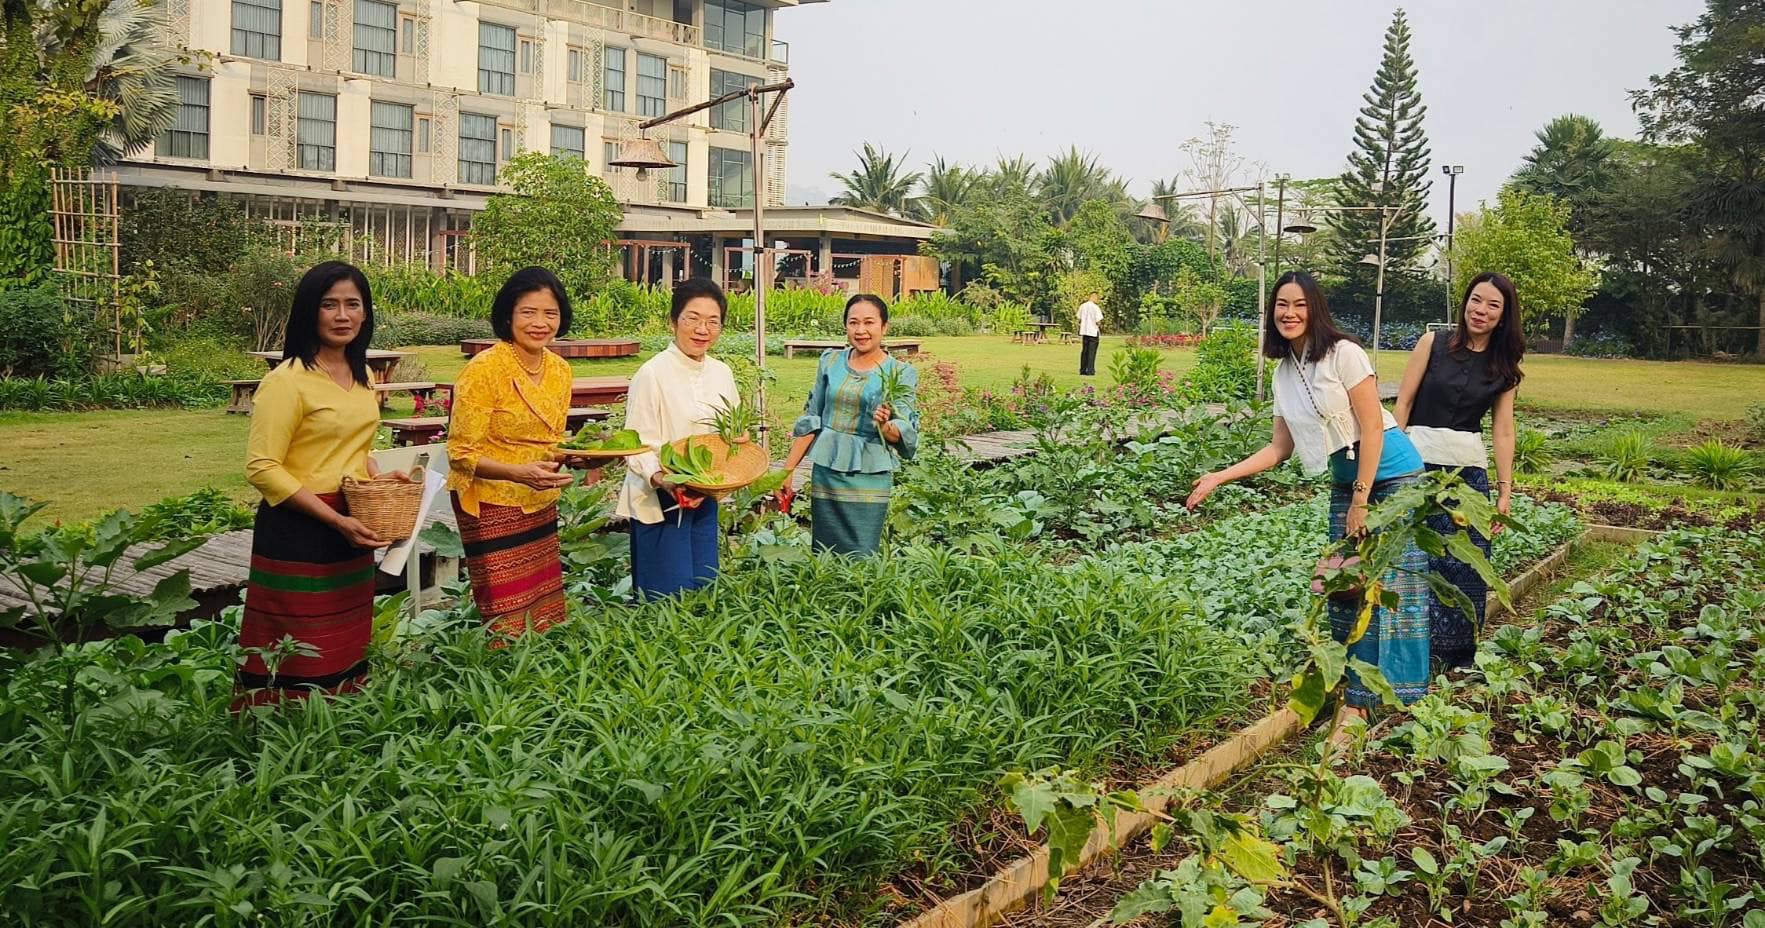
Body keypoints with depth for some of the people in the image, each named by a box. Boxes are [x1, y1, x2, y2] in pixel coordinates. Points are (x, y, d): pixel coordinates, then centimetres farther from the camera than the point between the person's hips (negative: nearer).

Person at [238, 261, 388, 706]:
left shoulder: (361, 375, 11)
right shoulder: (287, 381, -13)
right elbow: (262, 468, -16)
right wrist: (335, 519, -21)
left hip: (353, 533, 7)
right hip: (297, 535, -7)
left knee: (347, 653, 13)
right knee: (299, 666, -1)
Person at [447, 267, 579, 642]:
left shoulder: (560, 370, 7)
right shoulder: (484, 369, -13)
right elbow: (461, 453, -13)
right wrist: (519, 473, -28)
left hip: (541, 506, 7)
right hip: (492, 508, -7)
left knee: (548, 619, 9)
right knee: (510, 629, -5)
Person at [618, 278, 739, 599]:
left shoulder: (722, 373, 6)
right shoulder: (653, 374, -13)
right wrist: (660, 480, -32)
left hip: (705, 498, 7)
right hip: (659, 502, -6)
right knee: (668, 595, -2)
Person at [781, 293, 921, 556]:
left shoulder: (901, 373, -2)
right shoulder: (830, 360, 6)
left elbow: (906, 434, -5)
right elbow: (810, 419, 11)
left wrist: (885, 427, -27)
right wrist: (788, 469, 8)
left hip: (869, 478, -3)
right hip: (825, 472, 3)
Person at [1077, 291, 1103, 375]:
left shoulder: (1082, 306, 3)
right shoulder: (1096, 307, -13)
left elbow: (1079, 319, 8)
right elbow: (1098, 321, -13)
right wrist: (1101, 329, 6)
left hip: (1084, 331, 5)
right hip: (1093, 332, -5)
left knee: (1084, 351, 13)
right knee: (1092, 352, 0)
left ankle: (1083, 370, 15)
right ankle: (1090, 371, -1)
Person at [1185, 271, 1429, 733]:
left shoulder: (1344, 354, -13)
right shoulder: (1284, 373, 7)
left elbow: (1371, 429, -15)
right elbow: (1280, 448, 10)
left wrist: (1361, 502, -15)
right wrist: (1221, 477, 2)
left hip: (1393, 475, -7)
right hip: (1345, 481, 7)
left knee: (1395, 585, -6)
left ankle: (1405, 702, 2)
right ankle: (1355, 698, 14)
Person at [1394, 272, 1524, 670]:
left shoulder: (1503, 367, 8)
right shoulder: (1433, 344, 0)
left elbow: (1503, 431, 7)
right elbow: (1403, 403, 0)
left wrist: (1505, 490, 3)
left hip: (1470, 469, 3)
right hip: (1420, 460, -3)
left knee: (1470, 561, 3)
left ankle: (1461, 657, 18)